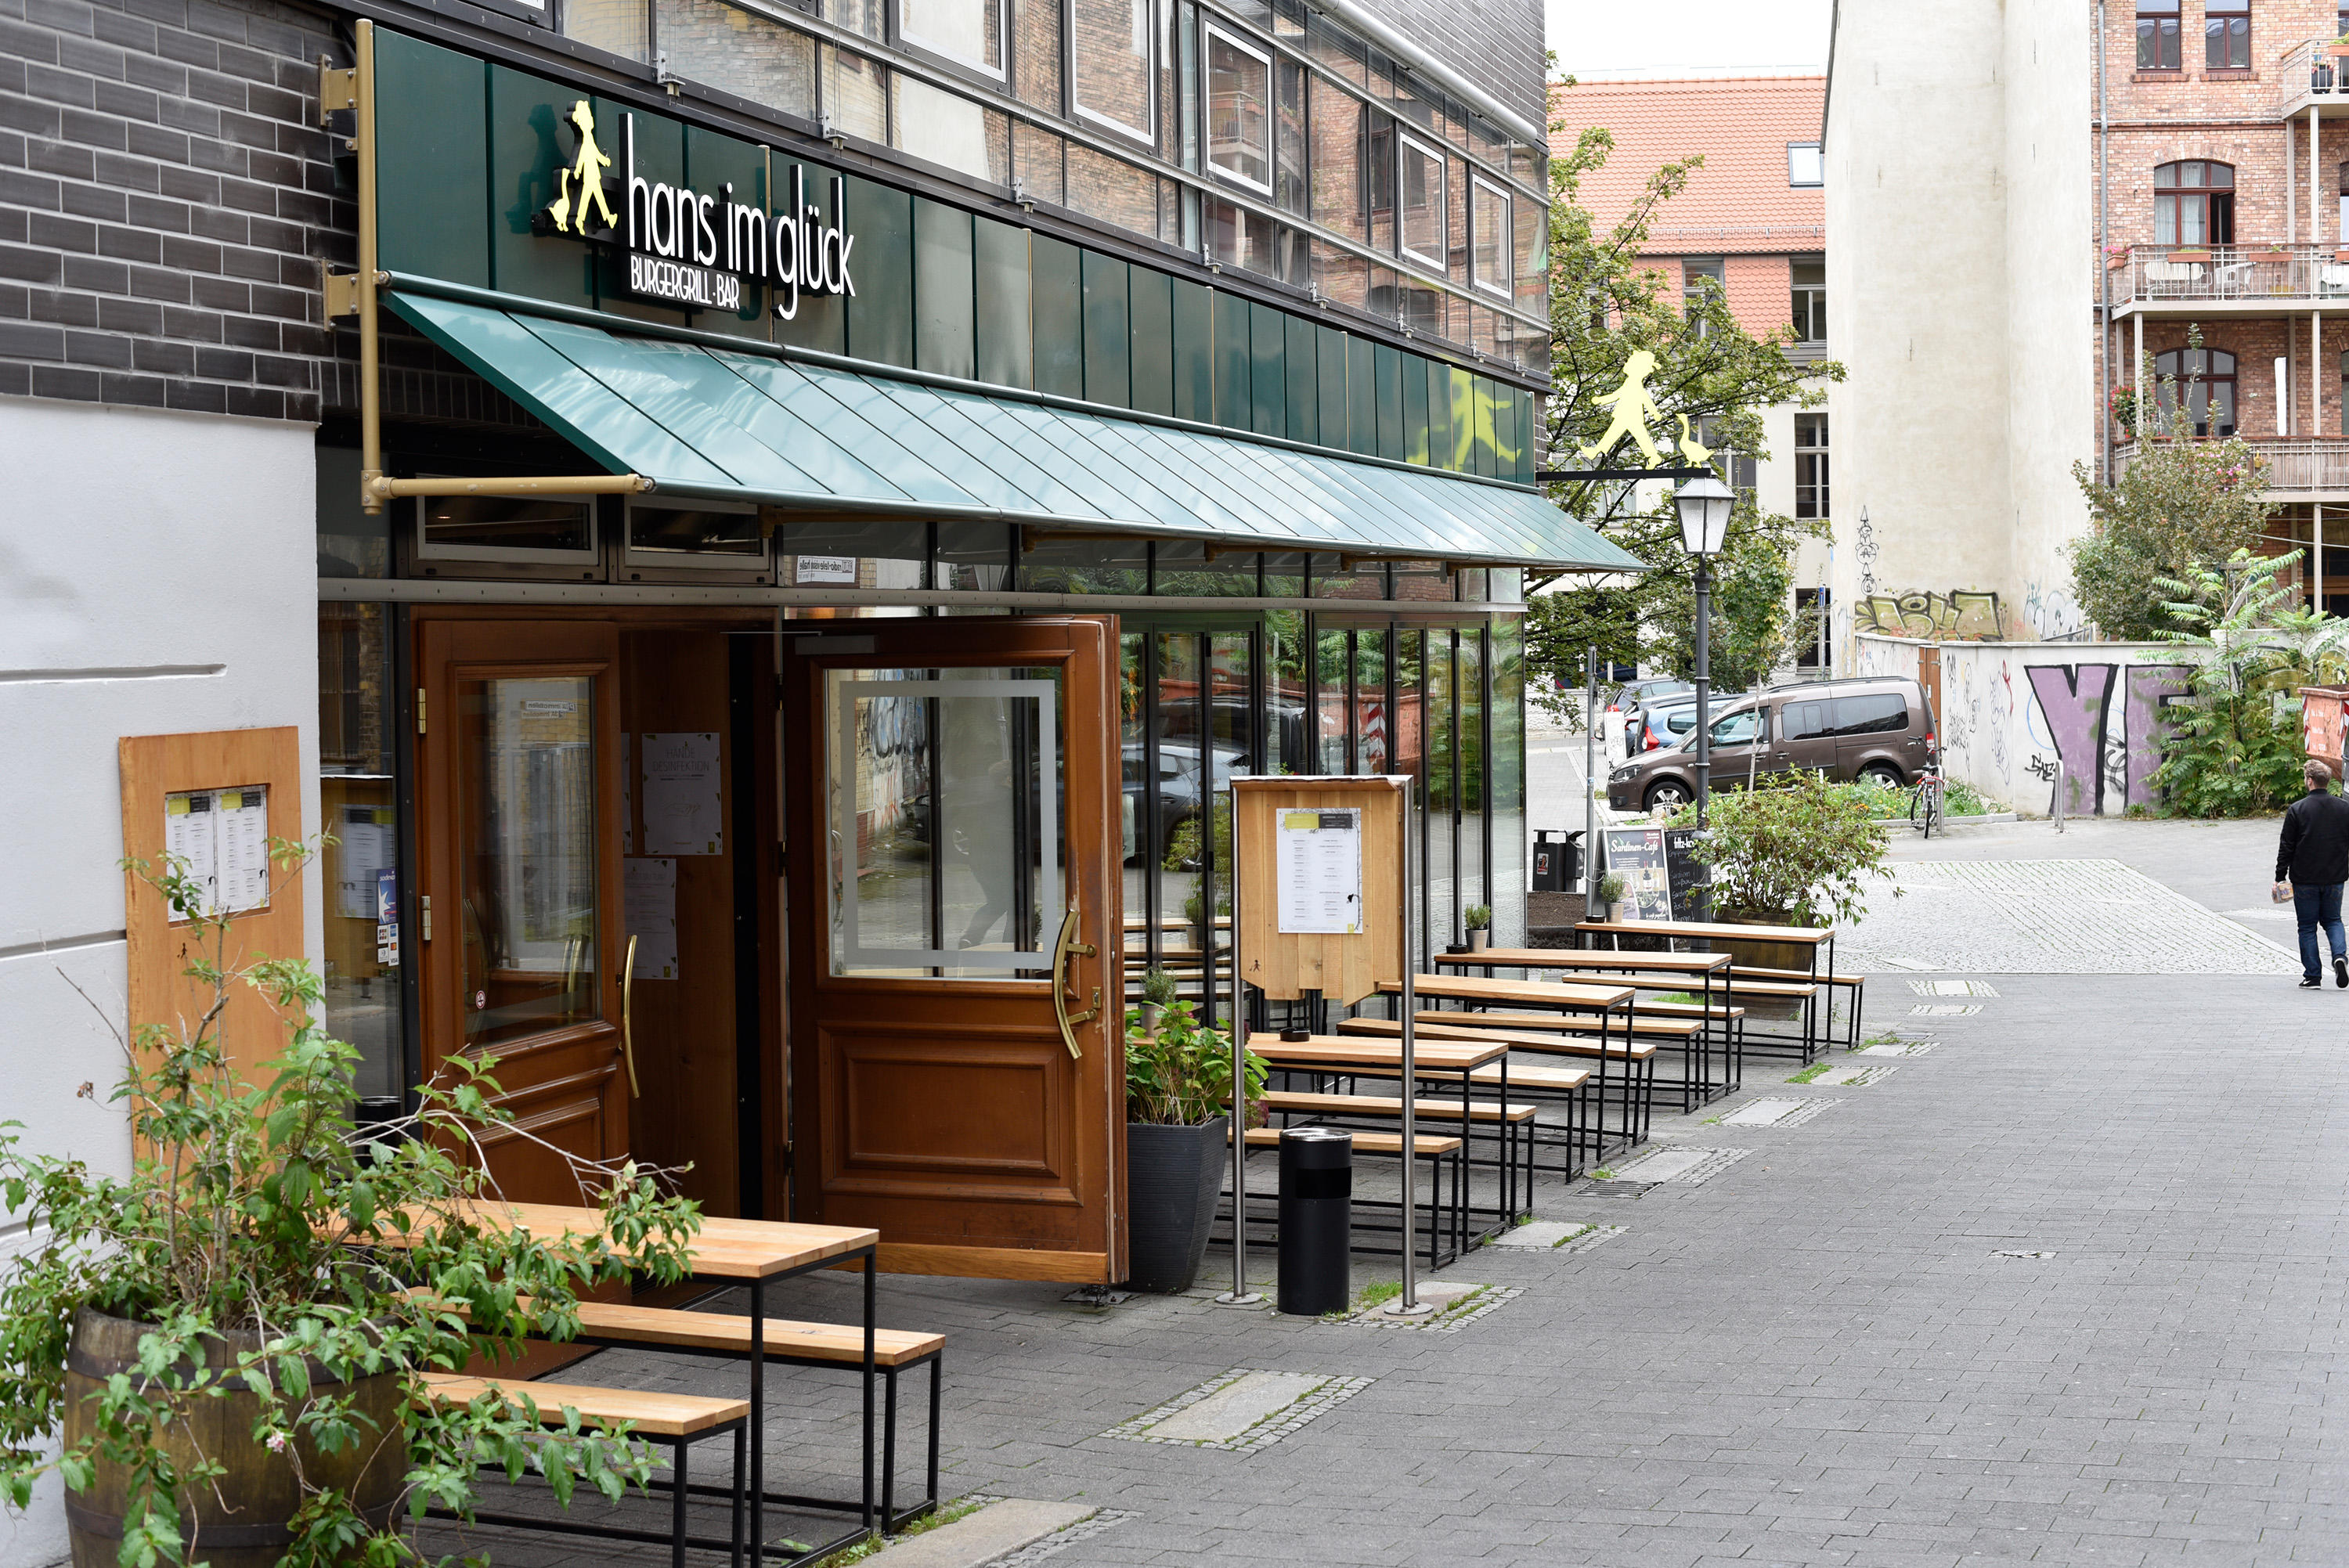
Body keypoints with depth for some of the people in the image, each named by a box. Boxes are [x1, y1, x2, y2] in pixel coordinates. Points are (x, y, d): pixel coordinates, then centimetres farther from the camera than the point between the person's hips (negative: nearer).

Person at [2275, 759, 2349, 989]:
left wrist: (2280, 877, 0)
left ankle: (2312, 976, 4)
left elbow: (2286, 847, -7)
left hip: (2305, 879, -3)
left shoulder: (2297, 810, -9)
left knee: (2307, 927, 7)